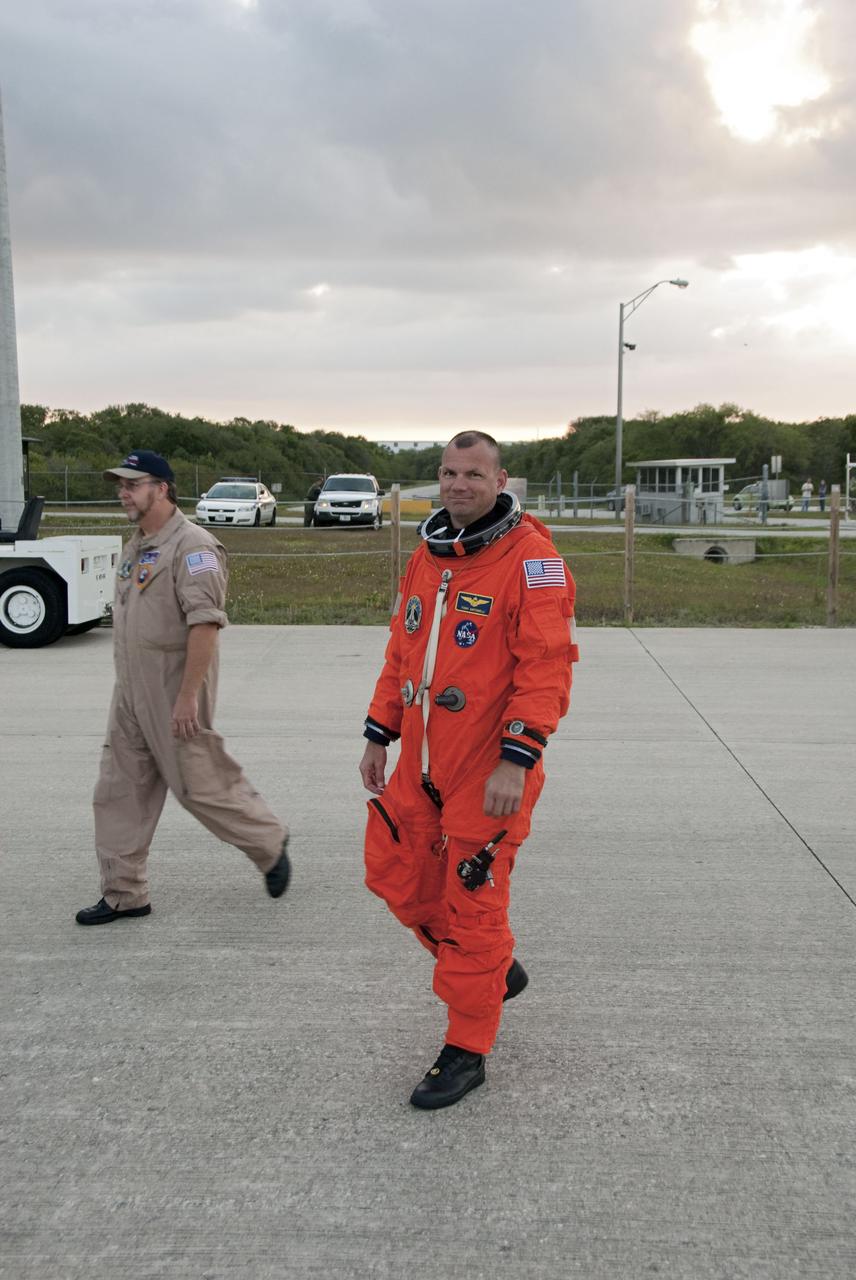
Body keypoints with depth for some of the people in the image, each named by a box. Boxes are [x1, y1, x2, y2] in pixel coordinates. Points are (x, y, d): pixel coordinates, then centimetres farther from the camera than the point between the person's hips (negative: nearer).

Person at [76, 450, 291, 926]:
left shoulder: (192, 546, -16)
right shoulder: (134, 545, 15)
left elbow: (205, 623, -23)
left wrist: (187, 696, -26)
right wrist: (129, 686, 21)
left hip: (175, 693, -9)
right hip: (130, 691, 9)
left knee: (201, 786, 0)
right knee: (119, 792, 9)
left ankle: (270, 844, 23)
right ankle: (124, 894, 20)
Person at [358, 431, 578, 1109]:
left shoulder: (532, 558, -13)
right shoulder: (427, 557, 11)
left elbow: (547, 666, -19)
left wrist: (516, 759, -24)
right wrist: (379, 735, 14)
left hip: (490, 769, -8)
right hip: (421, 762, 8)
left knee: (473, 906, 1)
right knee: (396, 874, 15)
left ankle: (466, 1052, 20)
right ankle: (497, 971, 37)